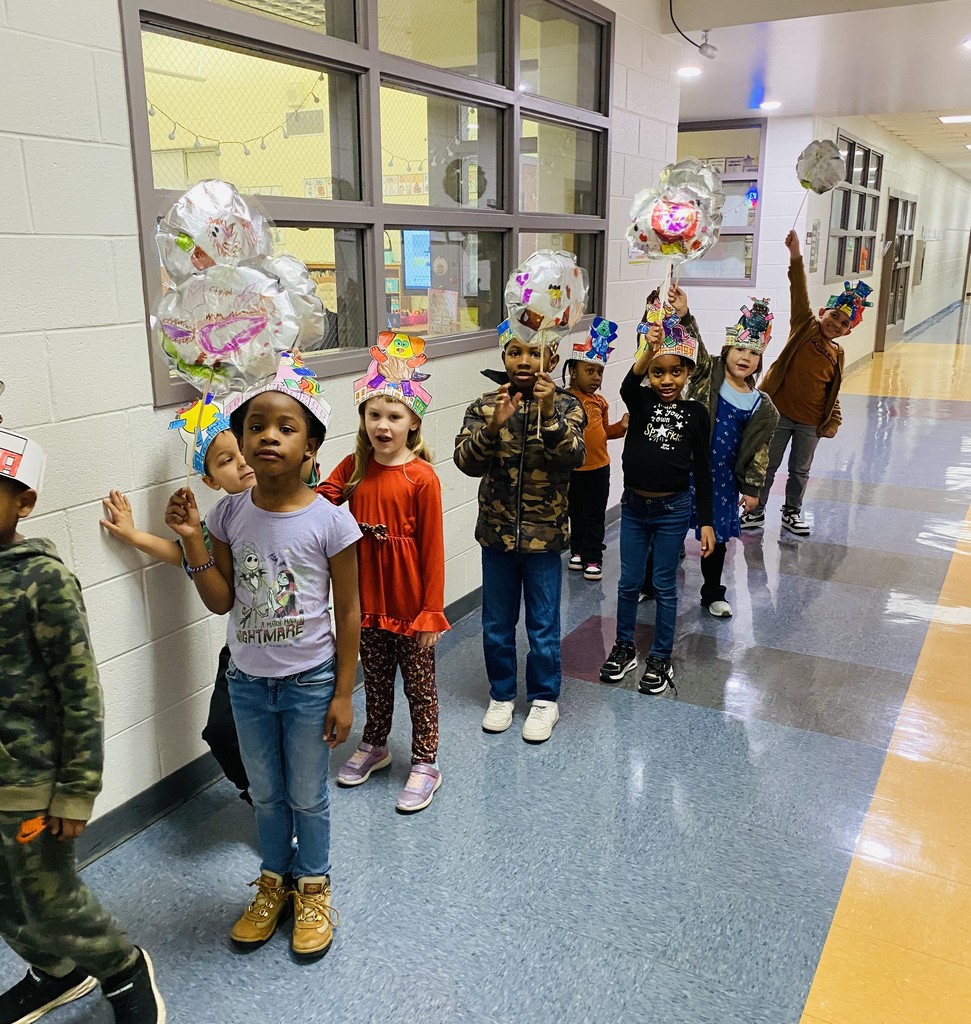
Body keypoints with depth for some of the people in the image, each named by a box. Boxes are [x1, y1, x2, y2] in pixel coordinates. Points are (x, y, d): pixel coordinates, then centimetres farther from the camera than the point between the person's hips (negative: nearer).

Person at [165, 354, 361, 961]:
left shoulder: (330, 520, -17)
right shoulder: (230, 515, -7)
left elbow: (348, 611, -11)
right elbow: (221, 601, -3)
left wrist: (343, 693, -9)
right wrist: (192, 540, -16)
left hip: (310, 682, -3)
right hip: (248, 681, 3)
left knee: (307, 796, 15)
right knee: (265, 794, 21)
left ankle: (312, 889, 39)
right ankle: (275, 883, 45)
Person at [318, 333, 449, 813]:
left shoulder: (421, 477, -16)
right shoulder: (354, 467, 0)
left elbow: (432, 550, -14)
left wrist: (431, 611, -12)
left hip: (411, 605, -5)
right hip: (369, 602, 5)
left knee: (419, 685, 11)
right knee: (375, 680, 23)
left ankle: (425, 765, 28)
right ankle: (374, 747, 44)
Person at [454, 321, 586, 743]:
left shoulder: (565, 405, -5)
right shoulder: (484, 406, -2)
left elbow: (573, 458, -19)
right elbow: (466, 461, -12)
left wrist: (549, 413, -32)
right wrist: (494, 425, -28)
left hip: (544, 533, -2)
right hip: (497, 531, 2)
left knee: (543, 625, 9)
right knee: (496, 623, 14)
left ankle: (544, 700, 27)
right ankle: (501, 695, 33)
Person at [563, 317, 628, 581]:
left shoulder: (600, 402, 4)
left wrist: (621, 426, 0)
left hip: (599, 467, 3)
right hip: (573, 468, -3)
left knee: (595, 516, 9)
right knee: (576, 513, 15)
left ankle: (593, 557, 19)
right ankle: (577, 550, 32)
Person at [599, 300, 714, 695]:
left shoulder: (695, 413, -4)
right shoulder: (641, 403, -3)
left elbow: (703, 470, -1)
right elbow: (628, 384, -29)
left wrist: (706, 522, -3)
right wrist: (649, 350, -47)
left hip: (673, 509, -1)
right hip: (634, 504, 2)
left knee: (664, 585, 9)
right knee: (629, 581, 12)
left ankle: (661, 658, 24)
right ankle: (624, 647, 31)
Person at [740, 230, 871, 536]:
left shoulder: (837, 354, 4)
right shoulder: (805, 327, -5)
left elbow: (832, 392, 11)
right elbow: (799, 294, -17)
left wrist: (833, 420, 4)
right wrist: (795, 257, -27)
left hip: (811, 422, 3)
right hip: (779, 413, -3)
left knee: (800, 470, 15)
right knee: (767, 465, 7)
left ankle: (792, 513, 32)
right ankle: (755, 511, 20)